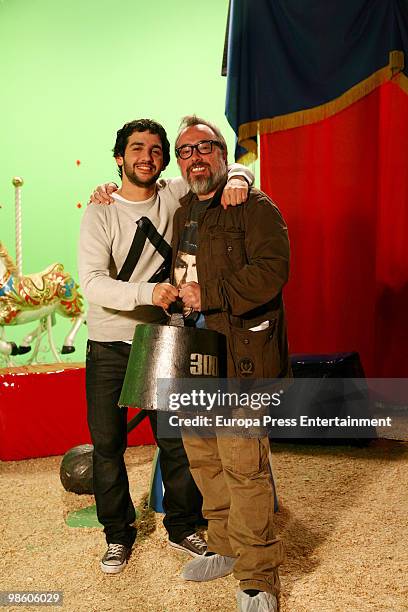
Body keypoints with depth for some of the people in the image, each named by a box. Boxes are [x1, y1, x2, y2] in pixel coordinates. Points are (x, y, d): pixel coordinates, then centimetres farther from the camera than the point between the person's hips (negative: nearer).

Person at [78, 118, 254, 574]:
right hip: (109, 347, -1)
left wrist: (236, 180, -18)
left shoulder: (175, 196, -2)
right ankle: (118, 534, 30)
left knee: (176, 441, 9)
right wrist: (147, 292, -36)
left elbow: (230, 167, 6)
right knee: (107, 444, 8)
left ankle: (183, 528, 31)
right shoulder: (100, 214, -9)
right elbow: (92, 282, -21)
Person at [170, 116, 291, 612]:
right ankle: (225, 548, 34)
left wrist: (210, 297, -18)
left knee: (242, 465, -7)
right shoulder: (182, 212, 19)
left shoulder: (255, 207, -4)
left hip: (241, 351, -8)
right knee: (202, 455, 15)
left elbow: (271, 269, -18)